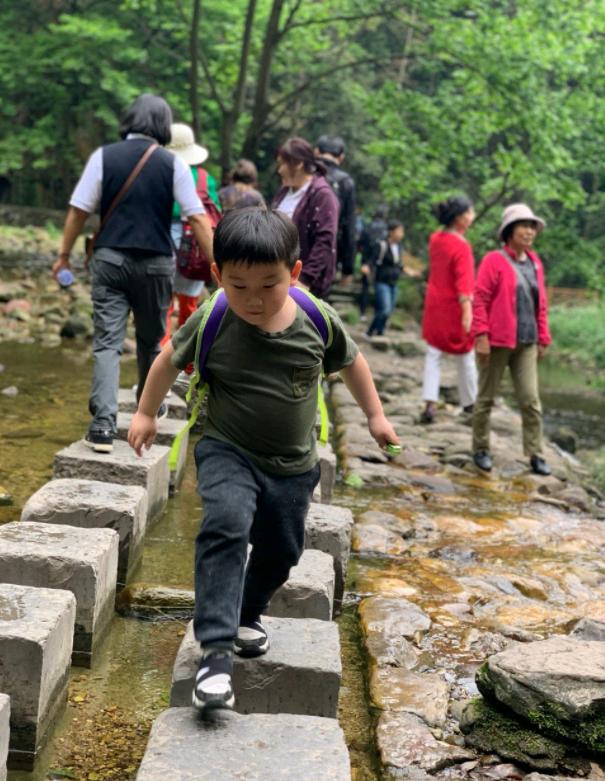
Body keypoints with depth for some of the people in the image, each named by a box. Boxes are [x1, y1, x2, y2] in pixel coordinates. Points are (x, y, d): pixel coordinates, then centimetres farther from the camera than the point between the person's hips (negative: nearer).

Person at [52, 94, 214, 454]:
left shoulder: (104, 156, 0)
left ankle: (103, 425, -14)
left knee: (107, 343, -2)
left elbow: (79, 210, 0)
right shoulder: (173, 164, -2)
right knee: (151, 341, 18)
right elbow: (198, 218, -5)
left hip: (110, 259, 0)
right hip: (156, 262, 0)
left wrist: (65, 254, 11)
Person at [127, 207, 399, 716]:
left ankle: (248, 613, 47)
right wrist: (146, 413, 12)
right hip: (228, 452, -3)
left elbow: (351, 361, 6)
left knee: (280, 550, 15)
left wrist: (375, 416, 14)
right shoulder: (211, 323, -18)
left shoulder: (318, 321, -15)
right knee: (225, 524, -29)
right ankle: (216, 649, -27)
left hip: (293, 464, 3)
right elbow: (170, 359, 2)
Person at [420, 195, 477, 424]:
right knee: (465, 357, 10)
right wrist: (467, 311, -28)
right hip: (455, 308, -6)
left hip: (434, 305, 6)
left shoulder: (435, 239, 2)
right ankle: (469, 404, 21)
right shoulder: (461, 246, -18)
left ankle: (430, 404, -4)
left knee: (433, 355, 7)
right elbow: (464, 283, -24)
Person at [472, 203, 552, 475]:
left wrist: (542, 338, 13)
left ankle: (536, 454, 6)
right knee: (486, 398, 7)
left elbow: (540, 304, 15)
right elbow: (480, 300, -9)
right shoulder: (494, 260, -7)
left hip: (526, 343, 5)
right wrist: (481, 335, -15)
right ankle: (481, 450, 19)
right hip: (497, 341, -4)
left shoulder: (534, 262, 10)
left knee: (530, 399, 0)